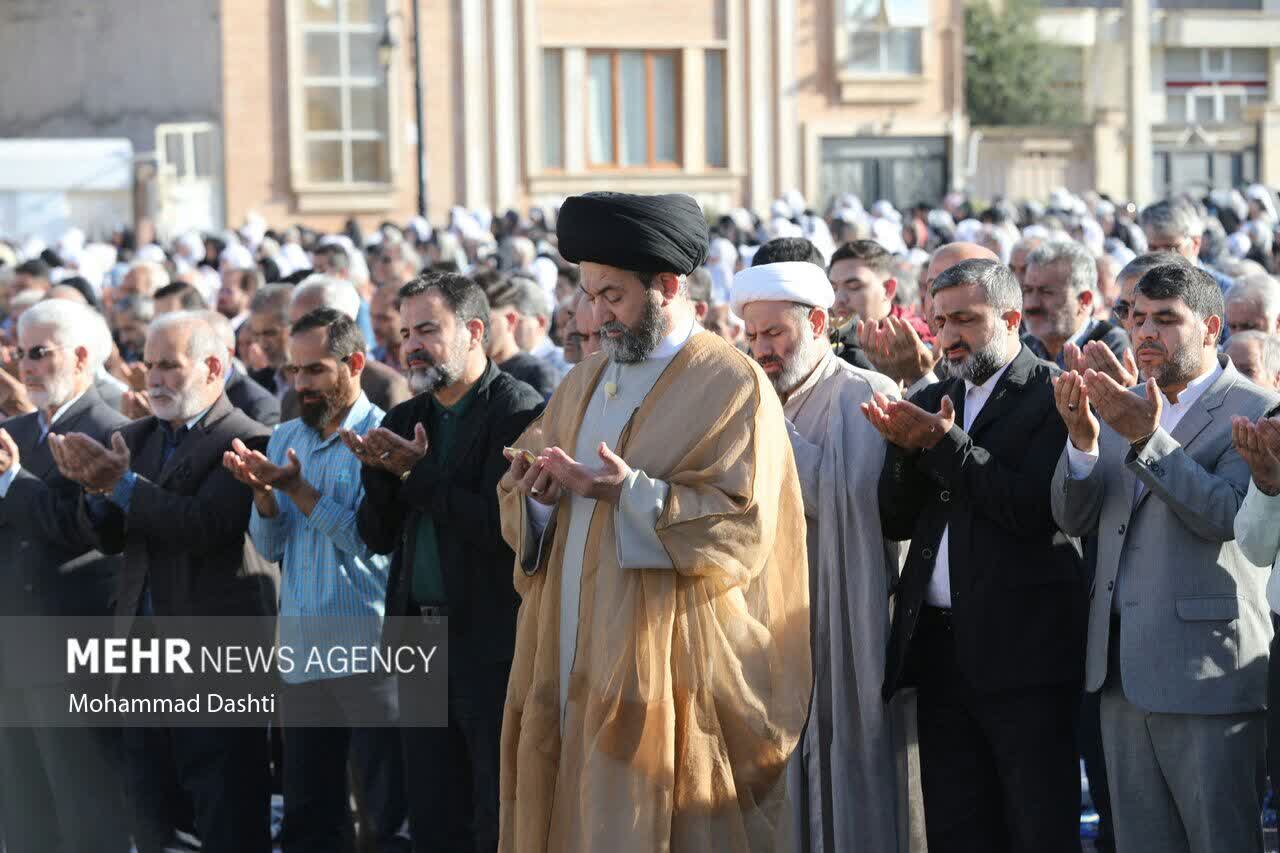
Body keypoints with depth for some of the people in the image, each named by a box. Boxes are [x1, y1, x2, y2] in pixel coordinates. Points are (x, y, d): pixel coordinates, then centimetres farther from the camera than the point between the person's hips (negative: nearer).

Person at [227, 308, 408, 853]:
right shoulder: (285, 439, 14)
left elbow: (368, 539, -15)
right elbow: (269, 547, 10)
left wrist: (297, 488, -19)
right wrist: (263, 491, -8)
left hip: (367, 656, -6)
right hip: (300, 651, 6)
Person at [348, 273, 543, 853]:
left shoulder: (519, 412, -9)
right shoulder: (405, 420, 13)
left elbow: (503, 524, -20)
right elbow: (377, 537, 13)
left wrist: (417, 475, -13)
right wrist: (381, 473, -6)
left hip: (493, 644, -7)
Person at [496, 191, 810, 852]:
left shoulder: (732, 386, -4)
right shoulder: (583, 386, 17)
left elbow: (740, 530, -15)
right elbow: (518, 518, 15)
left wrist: (631, 493, -23)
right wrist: (538, 494, -7)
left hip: (665, 672, -6)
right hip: (571, 667, 6)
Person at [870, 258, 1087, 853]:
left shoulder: (1055, 396, -4)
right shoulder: (931, 403, 16)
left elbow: (1033, 508, -16)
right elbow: (894, 521, 11)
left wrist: (945, 444, -16)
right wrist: (907, 450, -6)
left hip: (1022, 648, -6)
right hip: (938, 644, 6)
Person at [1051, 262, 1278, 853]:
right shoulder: (1123, 409, 14)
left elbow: (1227, 515, -20)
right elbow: (1074, 519, 7)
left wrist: (1147, 439, -28)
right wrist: (1082, 442, -12)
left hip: (1206, 670, -7)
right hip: (1124, 671, 7)